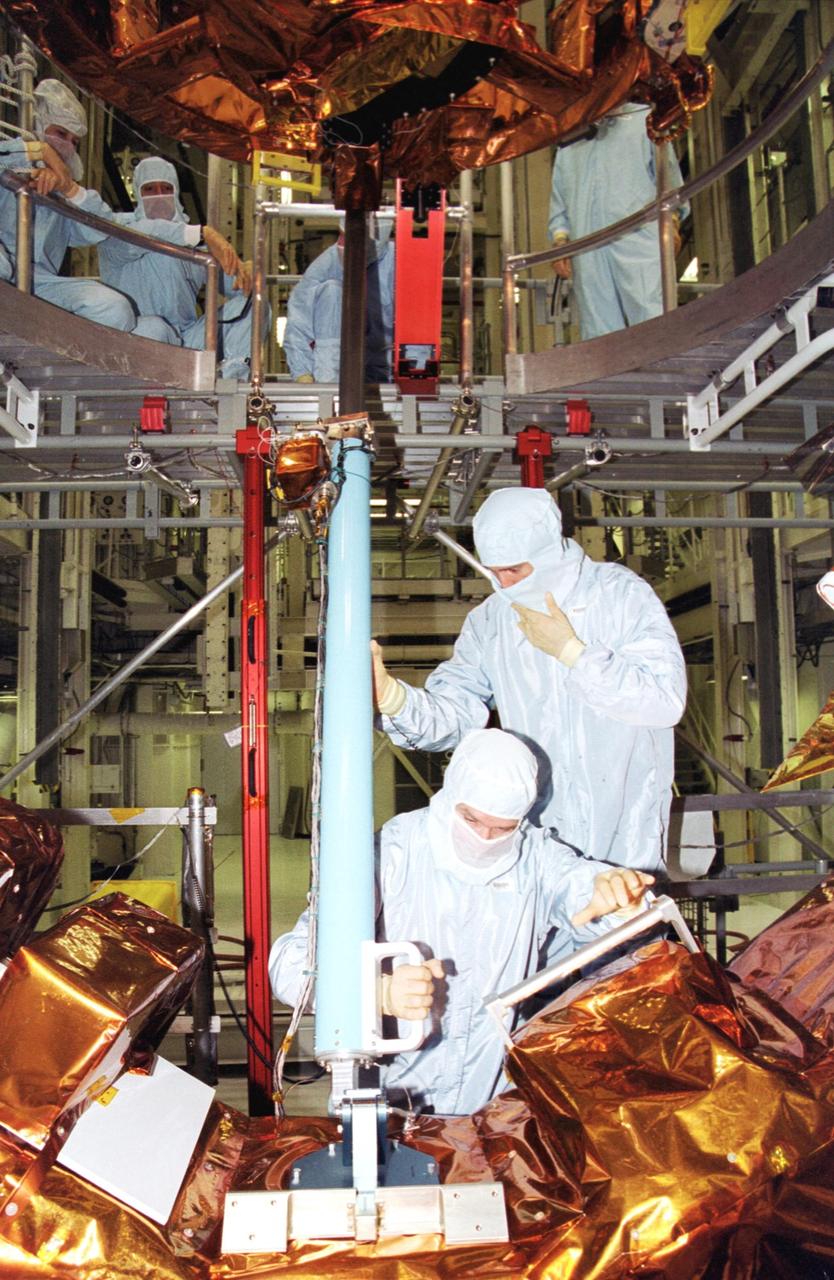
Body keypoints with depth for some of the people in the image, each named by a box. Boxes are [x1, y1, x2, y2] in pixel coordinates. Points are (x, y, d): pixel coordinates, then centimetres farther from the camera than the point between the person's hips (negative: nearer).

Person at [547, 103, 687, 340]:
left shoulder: (645, 120, 21)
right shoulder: (569, 143, 28)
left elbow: (669, 174, 11)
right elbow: (558, 202, 24)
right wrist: (560, 238, 7)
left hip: (637, 239, -2)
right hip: (587, 253, 3)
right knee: (599, 333, -4)